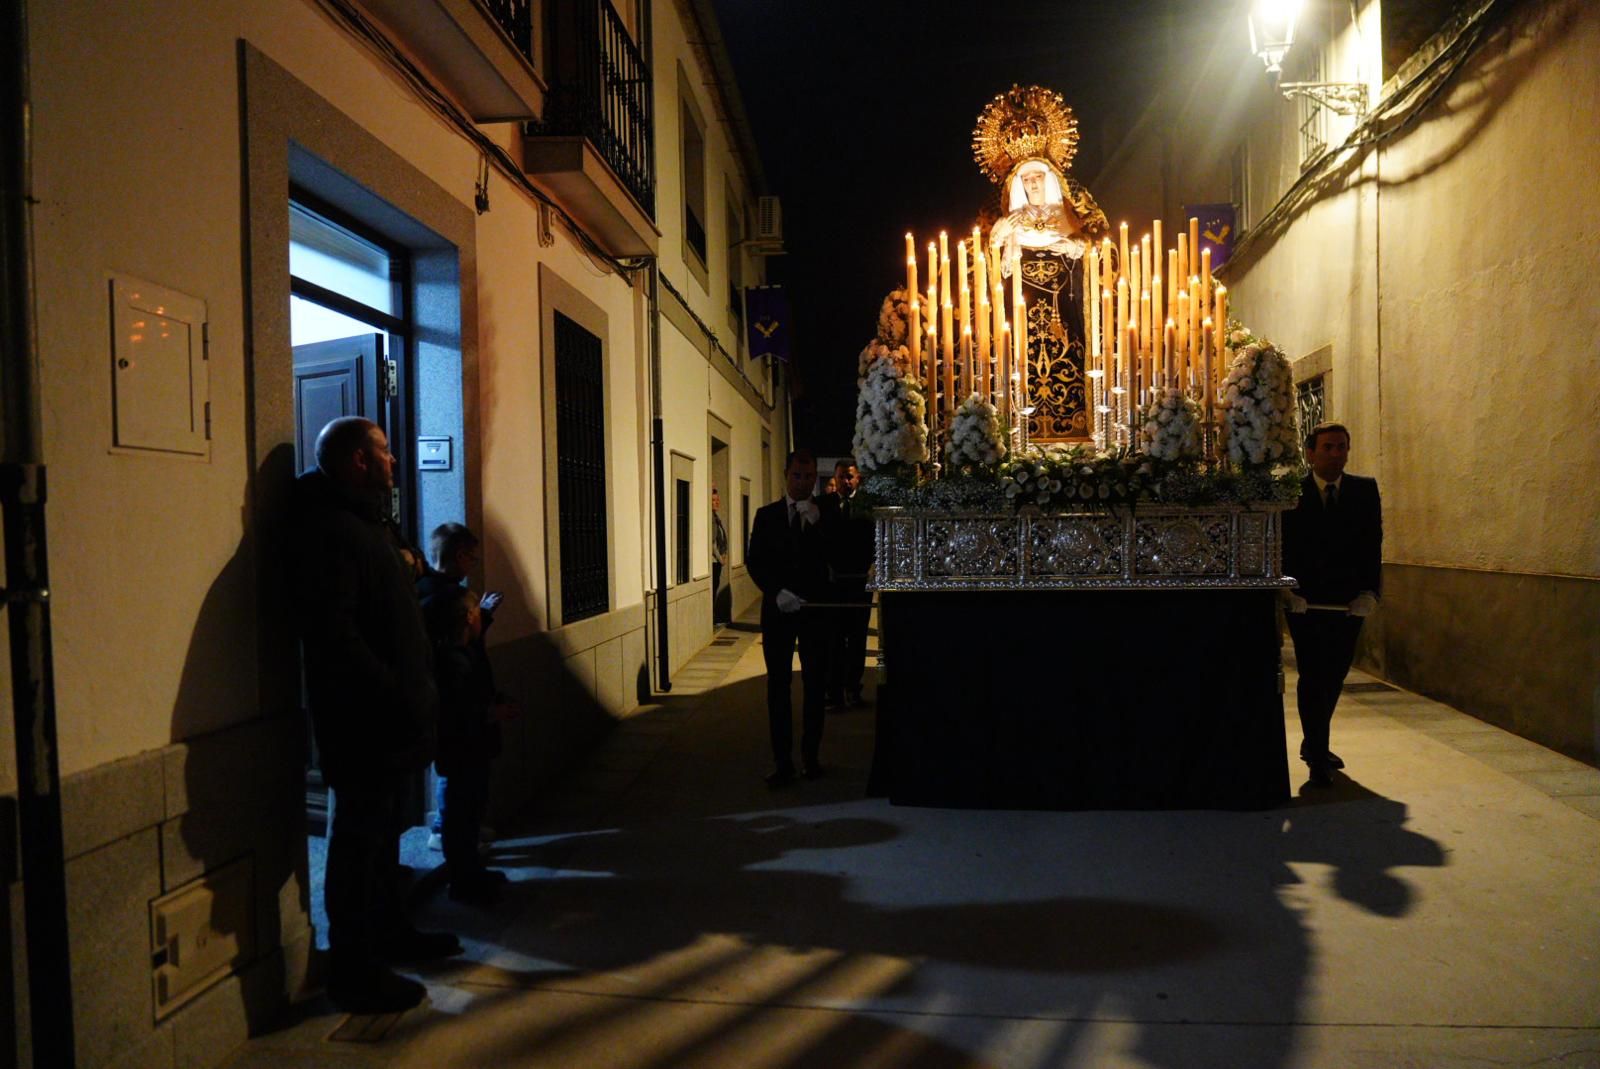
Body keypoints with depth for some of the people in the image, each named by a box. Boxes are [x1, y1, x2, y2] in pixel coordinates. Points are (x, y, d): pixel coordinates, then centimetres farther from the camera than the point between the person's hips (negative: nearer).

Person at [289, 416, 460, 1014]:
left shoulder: (364, 522, 16)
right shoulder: (329, 531, -18)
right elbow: (334, 635, -26)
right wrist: (394, 695, -24)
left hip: (384, 717, 10)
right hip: (364, 719, -10)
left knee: (383, 831, 22)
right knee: (361, 837, 1)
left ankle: (389, 932, 38)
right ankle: (354, 972, 13)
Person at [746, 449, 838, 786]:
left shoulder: (827, 514, 5)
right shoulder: (766, 515, 7)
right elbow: (754, 561, 2)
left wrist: (815, 521, -14)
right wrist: (777, 592, -11)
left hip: (816, 608, 0)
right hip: (778, 608, 1)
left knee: (815, 684, 5)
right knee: (778, 684, 1)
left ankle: (811, 756, 16)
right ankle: (783, 761, 7)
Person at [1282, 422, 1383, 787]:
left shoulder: (1365, 490, 6)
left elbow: (1372, 544, 3)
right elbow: (1282, 548, -4)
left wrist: (1369, 592, -6)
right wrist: (1290, 591, -13)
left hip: (1349, 602, 4)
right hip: (1306, 602, -4)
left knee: (1334, 676, 14)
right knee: (1313, 678, -3)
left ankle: (1314, 744, 33)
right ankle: (1317, 758, 6)